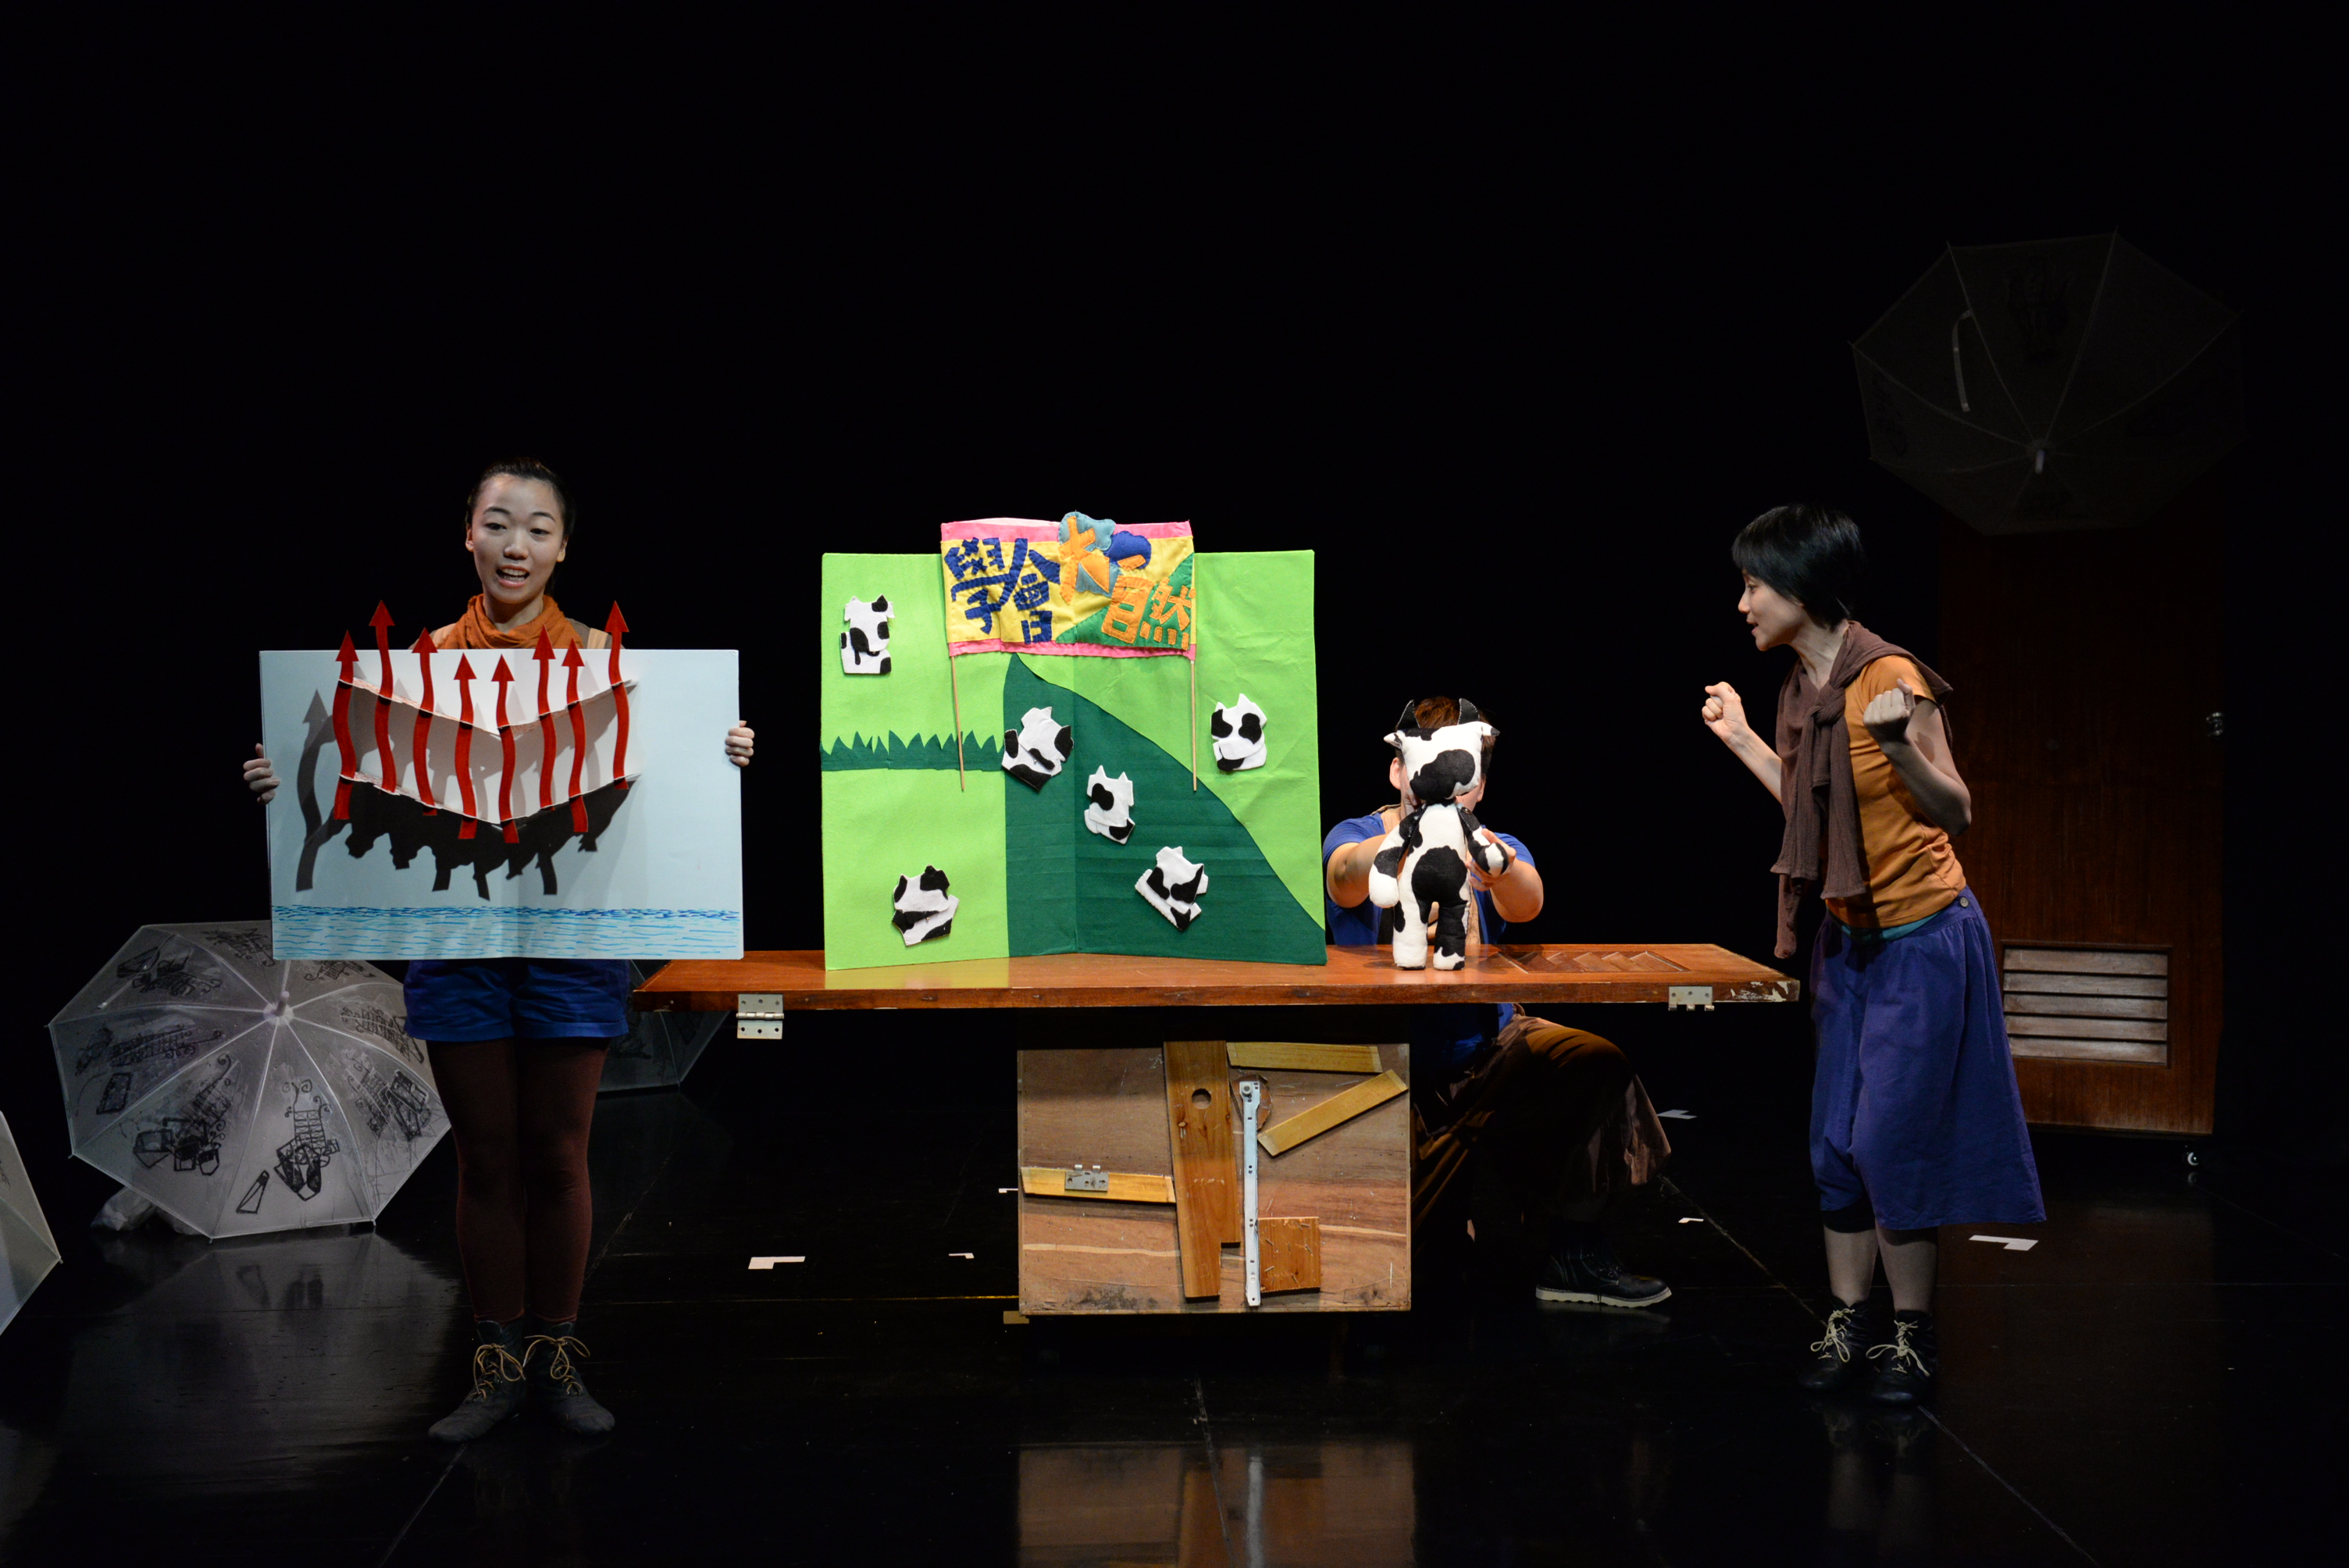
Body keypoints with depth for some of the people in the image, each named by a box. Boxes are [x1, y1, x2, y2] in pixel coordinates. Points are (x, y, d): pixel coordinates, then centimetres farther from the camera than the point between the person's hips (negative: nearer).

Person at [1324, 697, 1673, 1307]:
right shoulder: (1356, 839, 0)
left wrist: (1500, 867, -42)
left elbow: (1525, 905, -15)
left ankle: (1575, 1256, -10)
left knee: (1595, 1065, -21)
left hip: (1484, 1047, 4)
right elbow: (1347, 879, -26)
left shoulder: (1499, 850, 10)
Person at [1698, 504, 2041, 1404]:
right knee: (1837, 1141, 9)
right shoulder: (1802, 688, 4)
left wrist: (1900, 746, -34)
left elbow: (1955, 814, -17)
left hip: (1923, 936, -8)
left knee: (1891, 1140, -5)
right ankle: (1850, 1322, 18)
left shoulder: (1890, 678, -20)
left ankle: (1911, 1336, 8)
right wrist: (1740, 739, 18)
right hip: (1850, 940, 8)